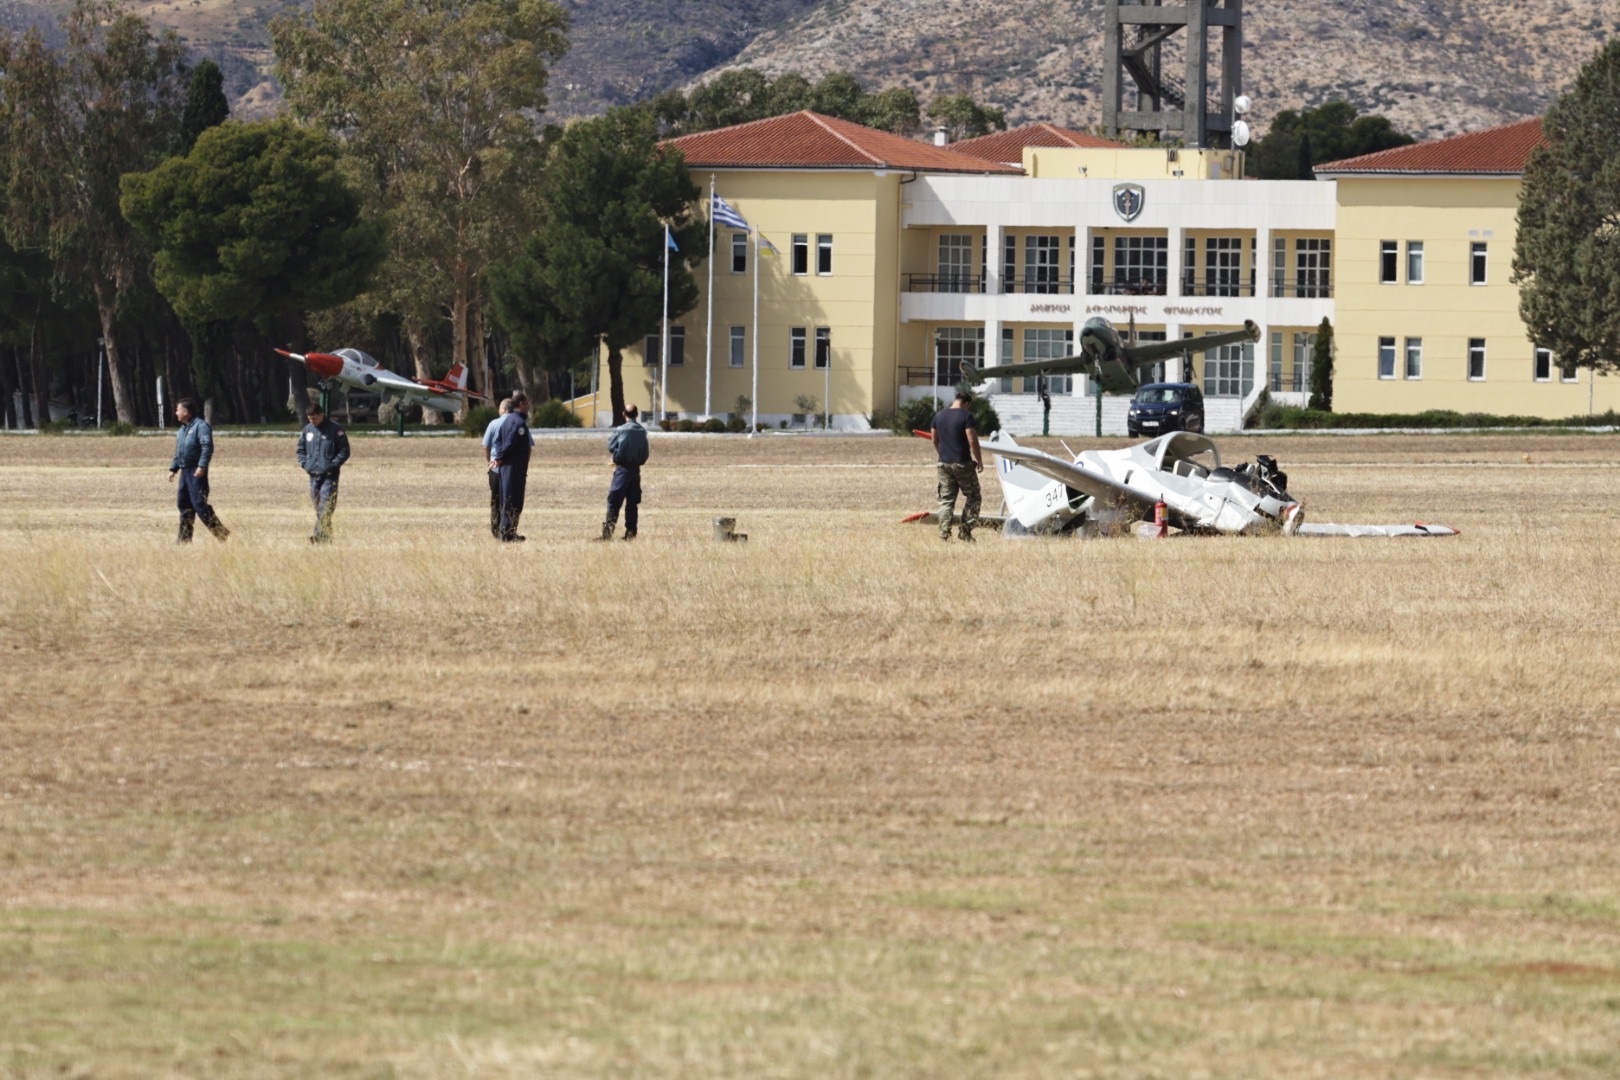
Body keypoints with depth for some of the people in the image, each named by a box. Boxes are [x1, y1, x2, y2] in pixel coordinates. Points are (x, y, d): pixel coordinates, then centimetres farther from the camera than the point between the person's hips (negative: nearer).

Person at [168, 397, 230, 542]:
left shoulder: (200, 426, -10)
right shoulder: (182, 429, 19)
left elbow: (207, 447, -19)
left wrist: (202, 466, -26)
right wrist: (173, 469, 21)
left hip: (196, 472, -10)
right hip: (185, 470, 10)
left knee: (199, 503, -14)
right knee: (183, 504, 10)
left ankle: (221, 534, -12)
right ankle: (184, 537, 15)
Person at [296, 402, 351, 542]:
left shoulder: (335, 429, -5)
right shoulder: (307, 430, 11)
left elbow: (344, 451, -4)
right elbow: (301, 449, 21)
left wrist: (332, 465, -13)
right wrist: (304, 463, 5)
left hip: (329, 474, -6)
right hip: (313, 473, 6)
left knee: (325, 505, -14)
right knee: (316, 504, 8)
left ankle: (320, 533, -20)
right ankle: (325, 535, 15)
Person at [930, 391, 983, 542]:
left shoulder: (939, 416, 7)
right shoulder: (966, 416, -11)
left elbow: (935, 440, 16)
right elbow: (972, 441, -15)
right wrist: (979, 461, -5)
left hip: (944, 463, 5)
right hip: (962, 464, -5)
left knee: (946, 500, 8)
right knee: (972, 497, 9)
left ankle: (944, 533, 0)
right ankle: (965, 531, 3)